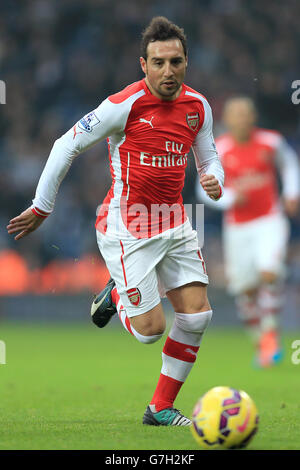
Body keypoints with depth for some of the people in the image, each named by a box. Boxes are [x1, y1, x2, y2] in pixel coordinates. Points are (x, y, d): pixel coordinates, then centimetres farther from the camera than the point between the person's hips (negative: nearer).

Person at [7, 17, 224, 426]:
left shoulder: (197, 107, 2)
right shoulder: (125, 105, -16)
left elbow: (209, 160, 16)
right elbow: (67, 145, -8)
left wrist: (214, 181, -10)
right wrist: (41, 207, -6)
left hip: (174, 223, 6)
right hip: (128, 227, -6)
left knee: (197, 314, -4)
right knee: (150, 329, -10)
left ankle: (161, 409, 11)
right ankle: (117, 296, 26)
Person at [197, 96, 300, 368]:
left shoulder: (270, 142, -4)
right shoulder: (218, 150, -6)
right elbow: (205, 189, 0)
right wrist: (230, 198, -18)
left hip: (270, 221, -1)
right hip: (237, 228, 1)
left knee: (269, 272, -24)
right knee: (246, 289, 3)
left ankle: (270, 331, -7)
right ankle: (260, 343, 24)